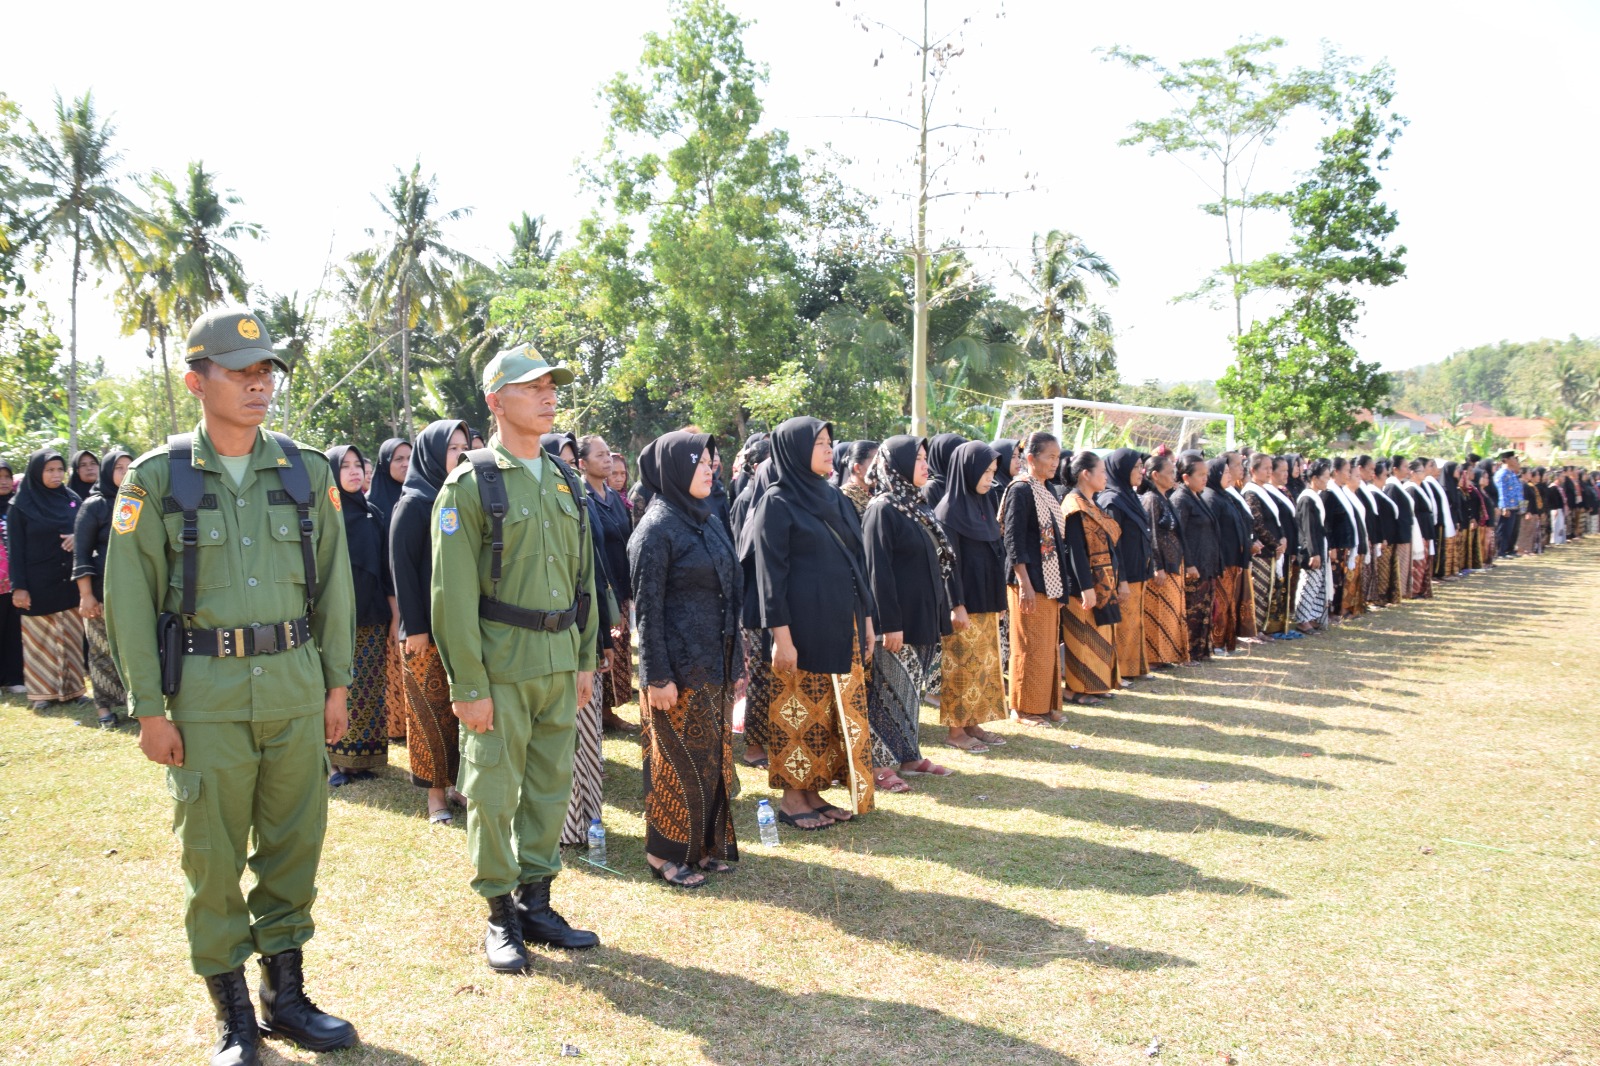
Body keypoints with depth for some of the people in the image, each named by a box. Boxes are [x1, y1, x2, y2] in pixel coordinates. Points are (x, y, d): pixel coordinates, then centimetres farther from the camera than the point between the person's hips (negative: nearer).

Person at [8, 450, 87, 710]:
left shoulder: (73, 500, 7)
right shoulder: (21, 505, -3)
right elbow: (15, 549, -4)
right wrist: (19, 586, -10)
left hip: (69, 581, 3)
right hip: (38, 583, -3)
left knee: (71, 636, 7)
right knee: (40, 639, 3)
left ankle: (72, 688, 15)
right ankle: (42, 692, 10)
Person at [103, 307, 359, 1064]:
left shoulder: (305, 472, 6)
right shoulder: (157, 478, -1)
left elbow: (333, 584, 9)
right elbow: (129, 599, -2)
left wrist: (337, 682, 7)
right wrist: (148, 708, -5)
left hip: (295, 684, 3)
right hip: (206, 693, -2)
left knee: (294, 844, 10)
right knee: (213, 856, 5)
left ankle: (285, 994, 27)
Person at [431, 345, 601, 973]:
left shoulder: (565, 483, 11)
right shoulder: (471, 484, -8)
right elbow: (453, 593, -12)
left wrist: (585, 658, 13)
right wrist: (468, 684, -15)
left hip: (559, 662, 6)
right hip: (501, 666, -6)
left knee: (550, 787, 13)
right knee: (493, 793, 4)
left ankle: (536, 903, 27)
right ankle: (501, 916, 19)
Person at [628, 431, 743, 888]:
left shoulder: (710, 522, 11)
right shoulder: (656, 528, -13)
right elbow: (648, 607, -15)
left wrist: (736, 662, 13)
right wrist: (657, 676, -17)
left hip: (715, 663, 8)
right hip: (678, 666, -8)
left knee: (713, 757, 14)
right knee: (679, 760, 2)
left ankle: (706, 844, 26)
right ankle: (666, 853, 17)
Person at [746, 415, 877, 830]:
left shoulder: (834, 498, 12)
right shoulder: (777, 504, -8)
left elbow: (856, 559, 15)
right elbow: (771, 573, -12)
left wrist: (866, 618, 13)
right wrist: (781, 636, -16)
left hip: (843, 625, 7)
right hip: (803, 628, -7)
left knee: (833, 713, 11)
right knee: (798, 712, 3)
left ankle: (814, 792, 23)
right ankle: (792, 797, 17)